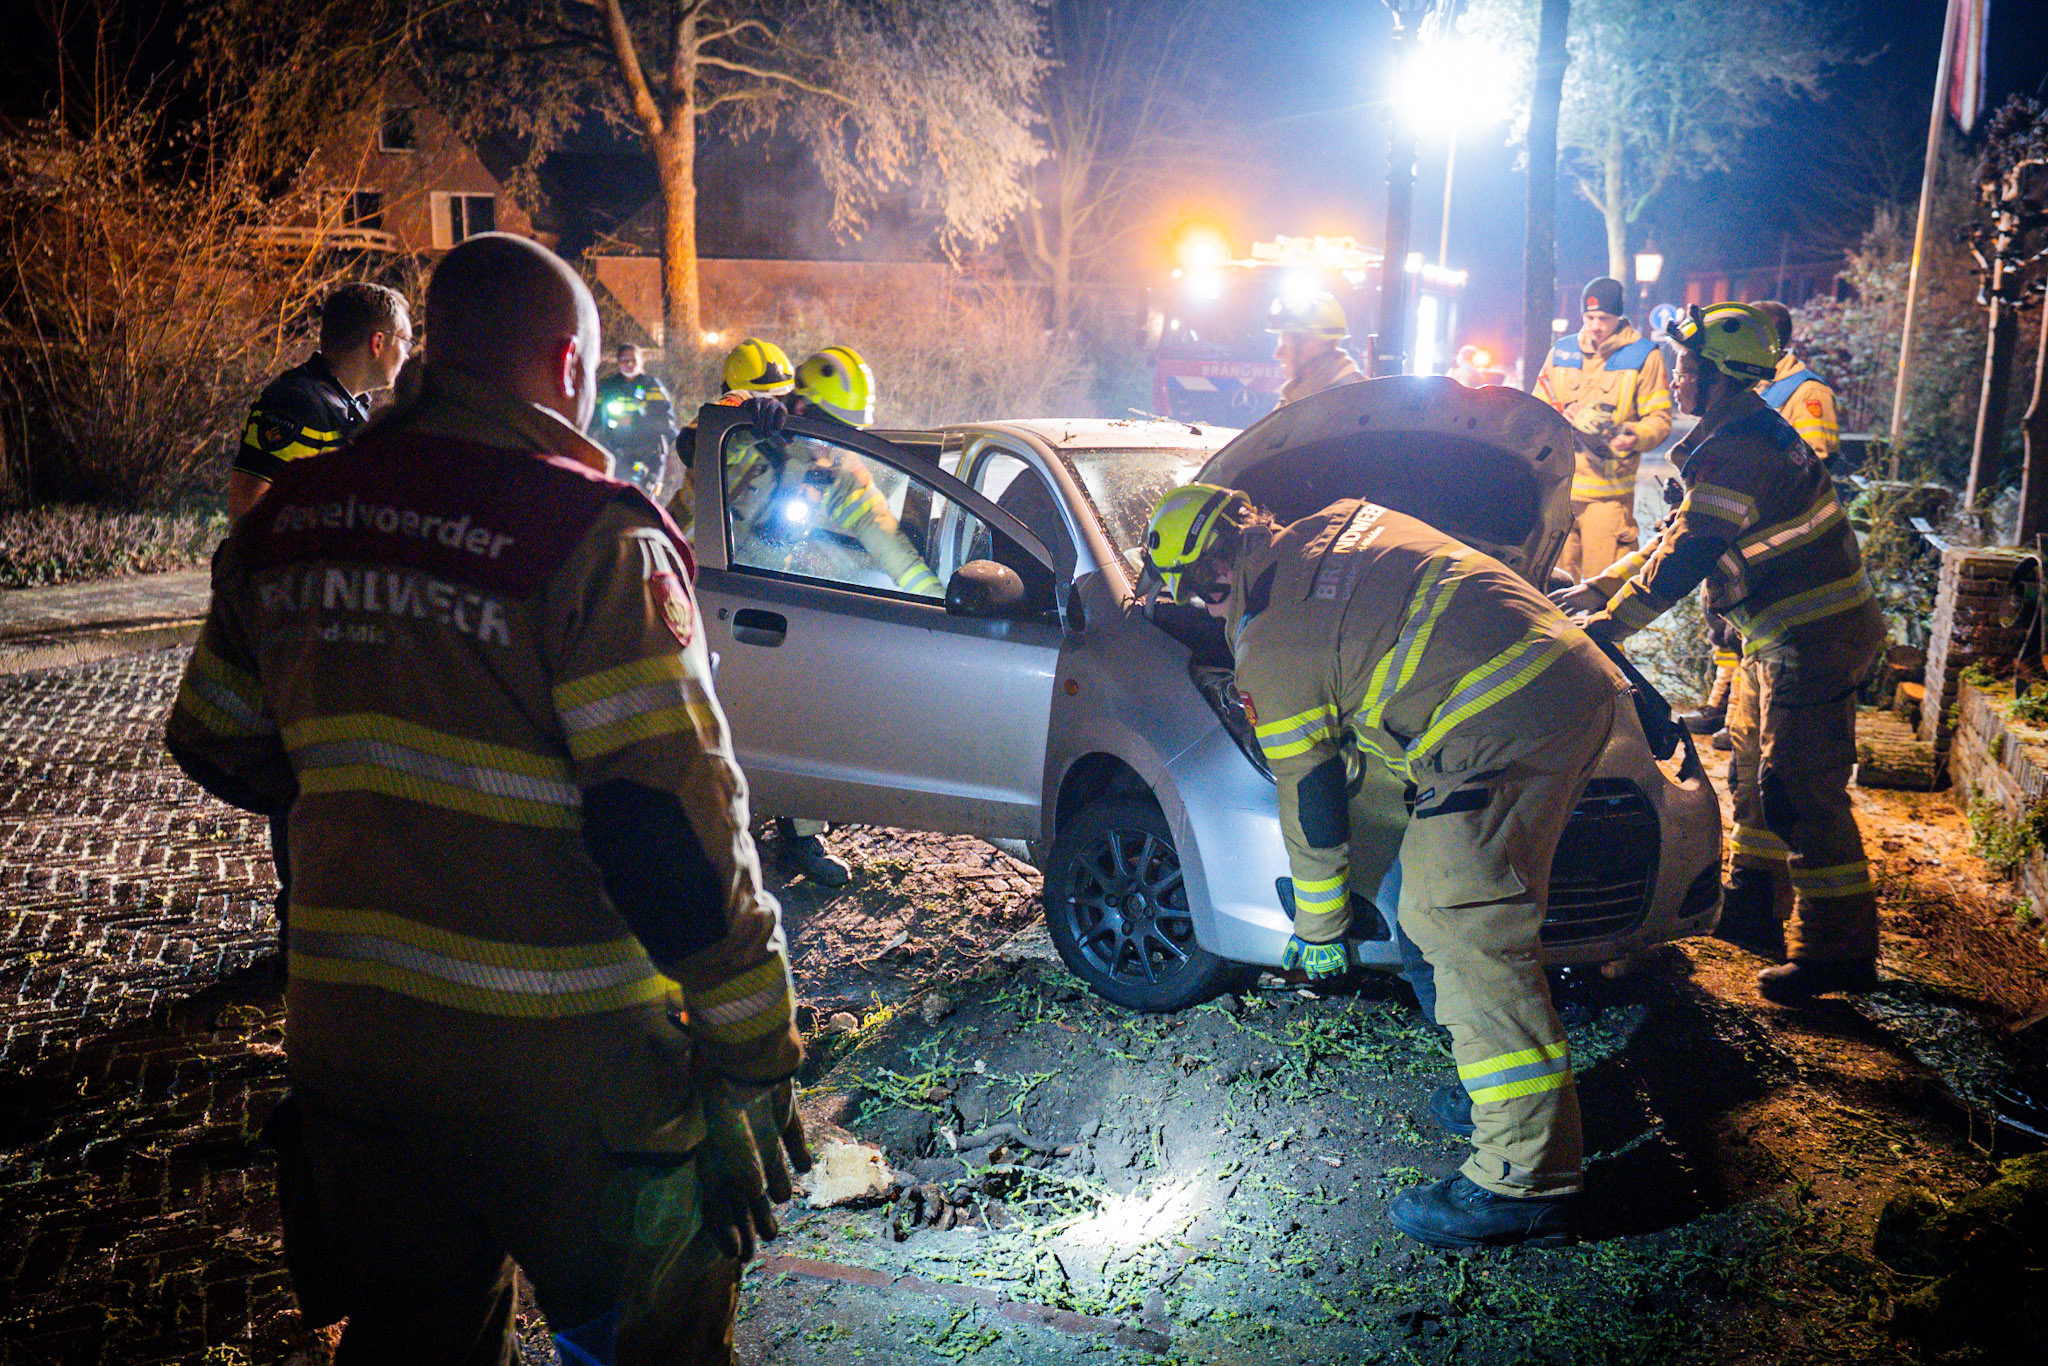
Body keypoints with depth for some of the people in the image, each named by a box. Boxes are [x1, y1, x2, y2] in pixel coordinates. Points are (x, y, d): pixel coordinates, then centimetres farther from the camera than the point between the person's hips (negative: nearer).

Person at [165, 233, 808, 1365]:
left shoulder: (284, 523, 5)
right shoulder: (591, 537, -16)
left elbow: (216, 747, 18)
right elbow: (674, 825, -21)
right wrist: (755, 1060, -14)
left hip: (346, 1047, 6)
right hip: (564, 1071, -6)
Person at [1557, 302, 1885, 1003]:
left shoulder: (1736, 449, -21)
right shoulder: (1748, 434, 15)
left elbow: (1689, 554, -24)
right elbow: (1678, 533, 20)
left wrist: (1611, 622, -16)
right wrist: (1597, 589, 17)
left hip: (1814, 641, -11)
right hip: (1783, 638, 11)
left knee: (1801, 793, -8)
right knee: (1756, 770, 20)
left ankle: (1840, 951, 0)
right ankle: (1750, 908, 34)